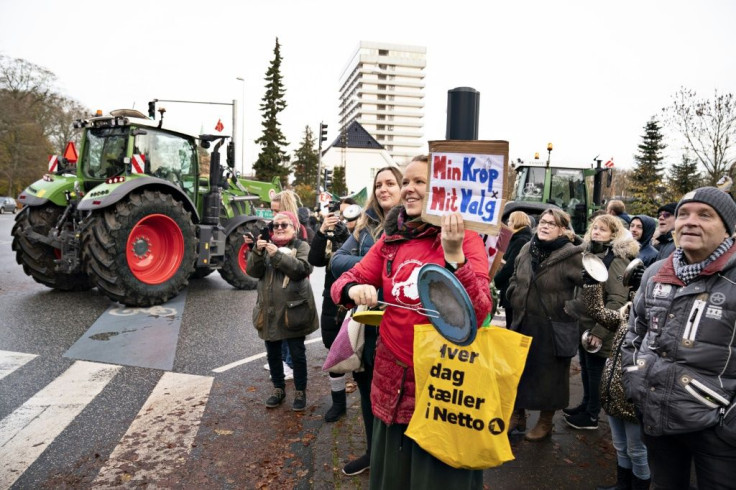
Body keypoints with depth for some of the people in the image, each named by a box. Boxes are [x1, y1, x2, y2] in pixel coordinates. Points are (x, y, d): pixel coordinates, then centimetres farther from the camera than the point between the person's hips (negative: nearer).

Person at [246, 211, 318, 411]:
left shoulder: (301, 246, -1)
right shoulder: (266, 245, 12)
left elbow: (303, 269, -19)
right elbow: (252, 271, 1)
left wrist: (277, 255, -25)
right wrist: (257, 252, -17)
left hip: (293, 310, -4)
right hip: (269, 310, 4)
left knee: (297, 353, 4)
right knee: (273, 353, 14)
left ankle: (300, 392, 21)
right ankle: (278, 389, 32)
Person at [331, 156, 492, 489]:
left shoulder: (466, 239, -10)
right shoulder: (391, 240, 4)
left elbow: (477, 313, -19)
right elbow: (343, 283, 5)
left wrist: (454, 255, -32)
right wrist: (354, 290, -18)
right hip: (393, 379, 4)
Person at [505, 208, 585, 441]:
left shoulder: (572, 255, -15)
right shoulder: (527, 249, 4)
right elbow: (514, 279, 19)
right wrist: (515, 297, 6)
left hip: (553, 327, -5)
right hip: (523, 323, 6)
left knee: (548, 375, 10)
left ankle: (545, 422, 31)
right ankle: (517, 415, 35)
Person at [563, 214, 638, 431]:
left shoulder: (616, 260, -17)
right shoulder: (589, 254, 10)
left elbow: (617, 301, -23)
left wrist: (599, 331, -23)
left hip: (597, 329, -8)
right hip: (583, 324, 8)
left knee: (595, 371, 6)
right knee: (585, 369, 19)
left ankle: (592, 416, 20)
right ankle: (586, 405, 35)